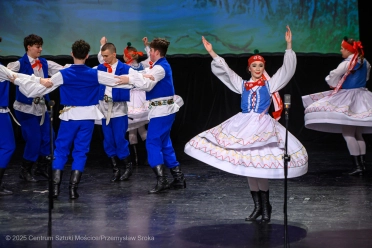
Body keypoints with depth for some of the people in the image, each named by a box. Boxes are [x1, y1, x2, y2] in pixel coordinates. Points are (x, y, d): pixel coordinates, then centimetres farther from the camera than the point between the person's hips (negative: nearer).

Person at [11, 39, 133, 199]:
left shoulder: (63, 75, -8)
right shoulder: (95, 74, -6)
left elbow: (40, 88, -3)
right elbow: (118, 81, 0)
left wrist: (17, 81, 9)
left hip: (69, 116, -1)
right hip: (88, 116, 1)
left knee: (61, 150, 9)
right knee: (81, 151, 6)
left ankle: (55, 187, 4)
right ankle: (73, 189, 3)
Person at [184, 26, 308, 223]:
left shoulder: (270, 84, 7)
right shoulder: (243, 85, 13)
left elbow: (287, 68, -1)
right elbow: (224, 71, 10)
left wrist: (289, 45, -10)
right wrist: (211, 53, 2)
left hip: (262, 126, -3)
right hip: (243, 126, 4)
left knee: (259, 165, -13)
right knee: (247, 165, 3)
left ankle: (265, 205, -2)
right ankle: (258, 206, 11)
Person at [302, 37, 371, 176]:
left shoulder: (347, 63, -15)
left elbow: (333, 77, -13)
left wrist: (335, 84, 7)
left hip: (348, 100, -8)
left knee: (347, 133, -6)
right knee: (358, 133, 14)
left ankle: (357, 166, -11)